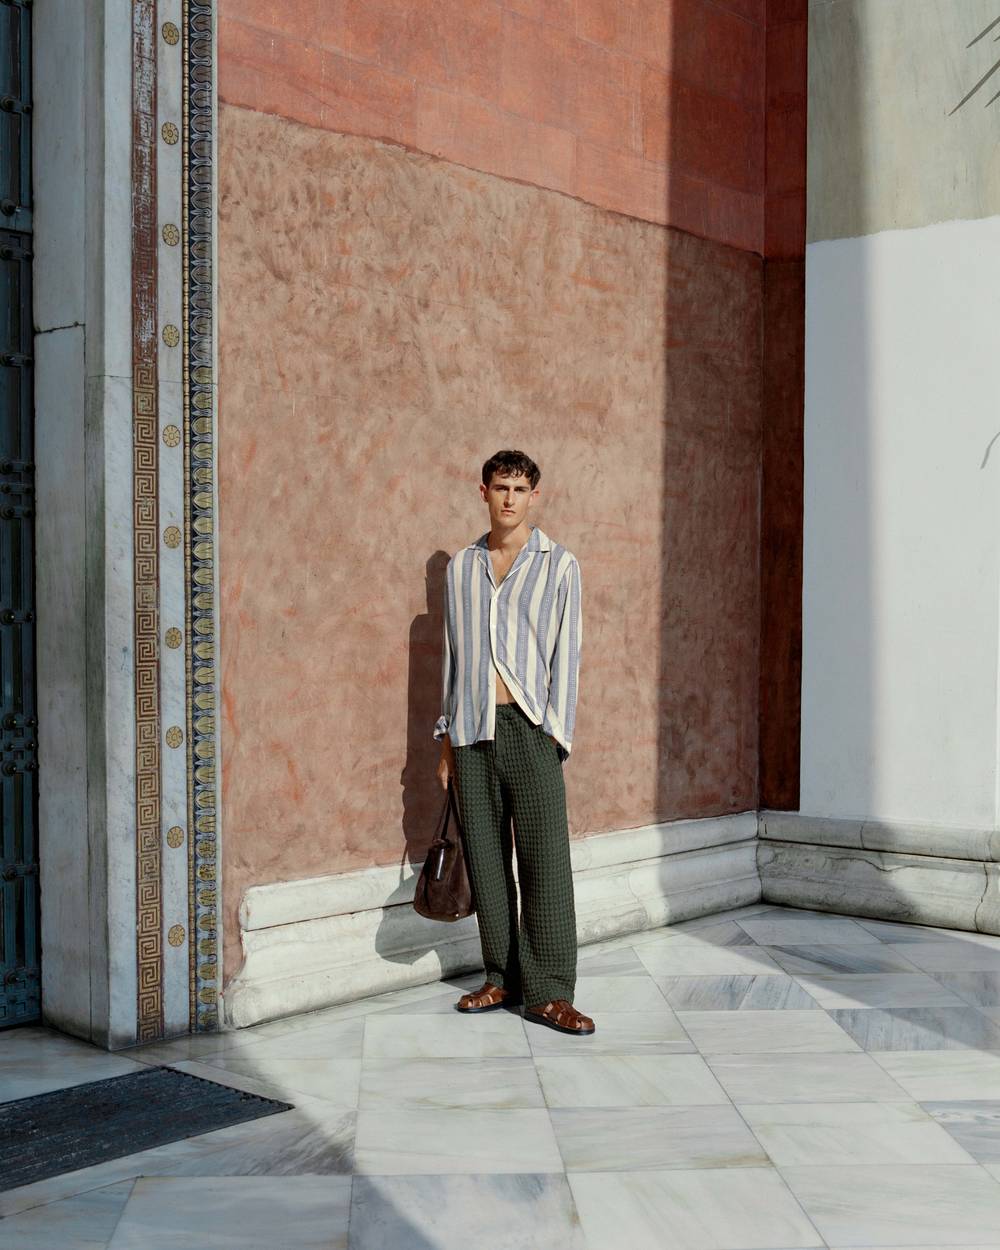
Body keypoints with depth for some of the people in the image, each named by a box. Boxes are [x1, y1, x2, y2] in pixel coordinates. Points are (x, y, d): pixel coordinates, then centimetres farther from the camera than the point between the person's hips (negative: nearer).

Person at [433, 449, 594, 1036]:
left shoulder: (559, 565, 2)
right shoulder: (462, 566, 13)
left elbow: (566, 655, 0)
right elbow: (453, 653, 16)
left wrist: (554, 737, -8)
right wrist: (447, 739, 13)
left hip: (529, 727, -3)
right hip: (473, 729, 4)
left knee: (545, 859, -6)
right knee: (485, 856, 7)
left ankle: (549, 991, 0)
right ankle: (503, 978, 18)